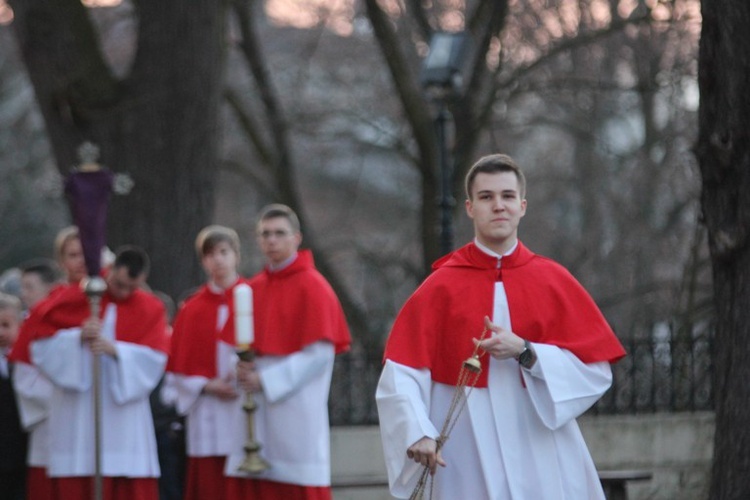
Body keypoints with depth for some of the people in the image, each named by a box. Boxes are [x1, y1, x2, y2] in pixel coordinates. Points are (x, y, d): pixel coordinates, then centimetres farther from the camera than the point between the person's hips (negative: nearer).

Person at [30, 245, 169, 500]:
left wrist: (115, 349, -23)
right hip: (76, 418, 0)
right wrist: (78, 336, -19)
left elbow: (154, 358, -7)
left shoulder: (151, 309, 4)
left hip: (125, 413, 0)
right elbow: (42, 343, -1)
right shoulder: (74, 298, 3)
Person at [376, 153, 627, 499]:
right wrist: (417, 433, -20)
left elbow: (596, 370, 2)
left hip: (543, 465, 1)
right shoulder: (441, 287, 2)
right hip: (467, 464, -1)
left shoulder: (554, 282, 6)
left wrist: (526, 353, -12)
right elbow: (402, 375, -3)